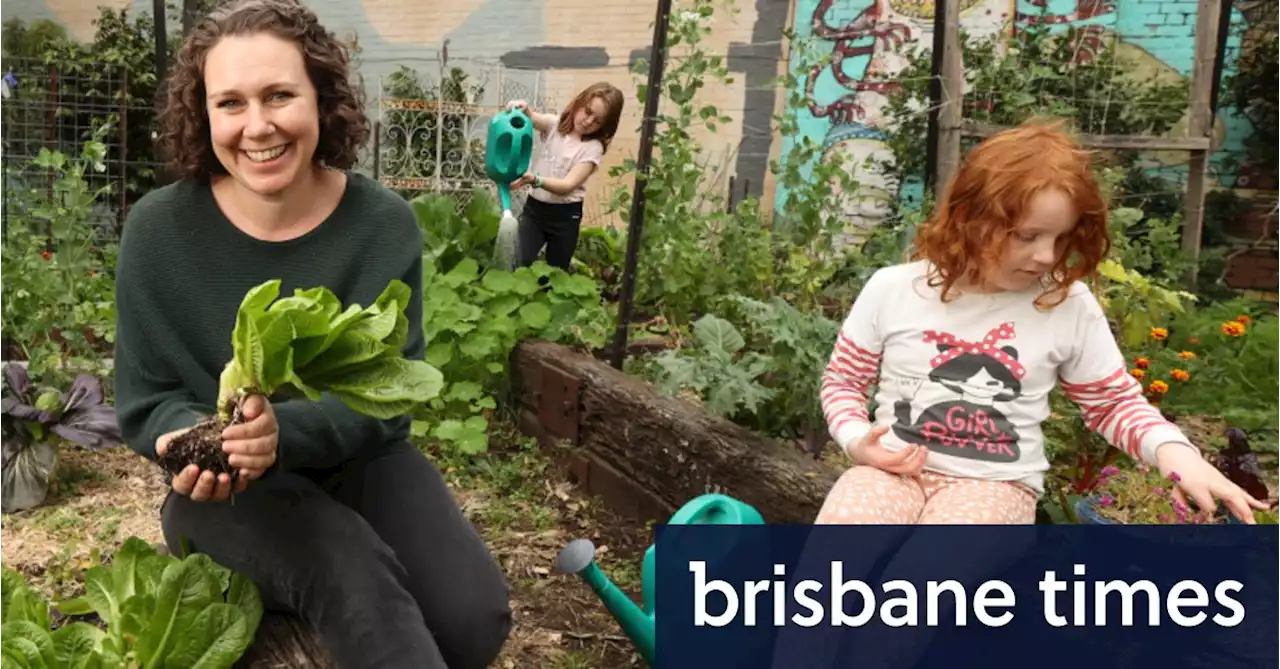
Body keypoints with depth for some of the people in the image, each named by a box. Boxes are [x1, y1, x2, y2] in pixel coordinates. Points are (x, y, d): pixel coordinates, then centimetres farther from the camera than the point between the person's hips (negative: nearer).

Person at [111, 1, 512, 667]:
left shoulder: (384, 225, -11)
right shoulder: (159, 229, -12)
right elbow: (145, 400, -4)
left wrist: (283, 429, -35)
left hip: (358, 461, 2)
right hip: (226, 483, -2)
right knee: (352, 571, -34)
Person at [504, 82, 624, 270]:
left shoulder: (593, 148, -8)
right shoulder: (554, 124, 0)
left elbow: (568, 185, -21)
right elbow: (533, 118, -23)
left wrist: (534, 180, -38)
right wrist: (523, 110, -47)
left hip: (565, 215, -1)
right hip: (534, 207, 1)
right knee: (517, 265, -11)